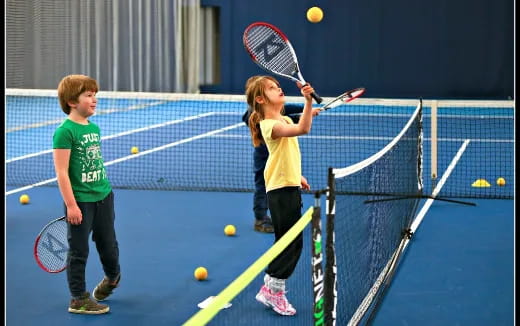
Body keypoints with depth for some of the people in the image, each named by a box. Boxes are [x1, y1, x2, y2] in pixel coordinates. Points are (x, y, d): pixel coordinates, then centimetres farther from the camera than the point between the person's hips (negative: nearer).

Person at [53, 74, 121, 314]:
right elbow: (61, 172, -18)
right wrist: (71, 205, -20)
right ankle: (78, 300, 17)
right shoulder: (65, 132, -16)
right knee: (79, 251, 5)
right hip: (80, 202, -7)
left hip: (103, 197, 7)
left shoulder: (94, 127, 7)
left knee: (108, 244, 19)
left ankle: (112, 276, 46)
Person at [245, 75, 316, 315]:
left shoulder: (284, 120, 14)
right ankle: (274, 292, 4)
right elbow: (302, 129, -35)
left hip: (288, 187, 10)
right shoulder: (271, 125, -18)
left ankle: (270, 289, 22)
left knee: (291, 243, 13)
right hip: (281, 190, -10)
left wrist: (297, 176, 26)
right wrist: (308, 100, -41)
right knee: (291, 243, -6)